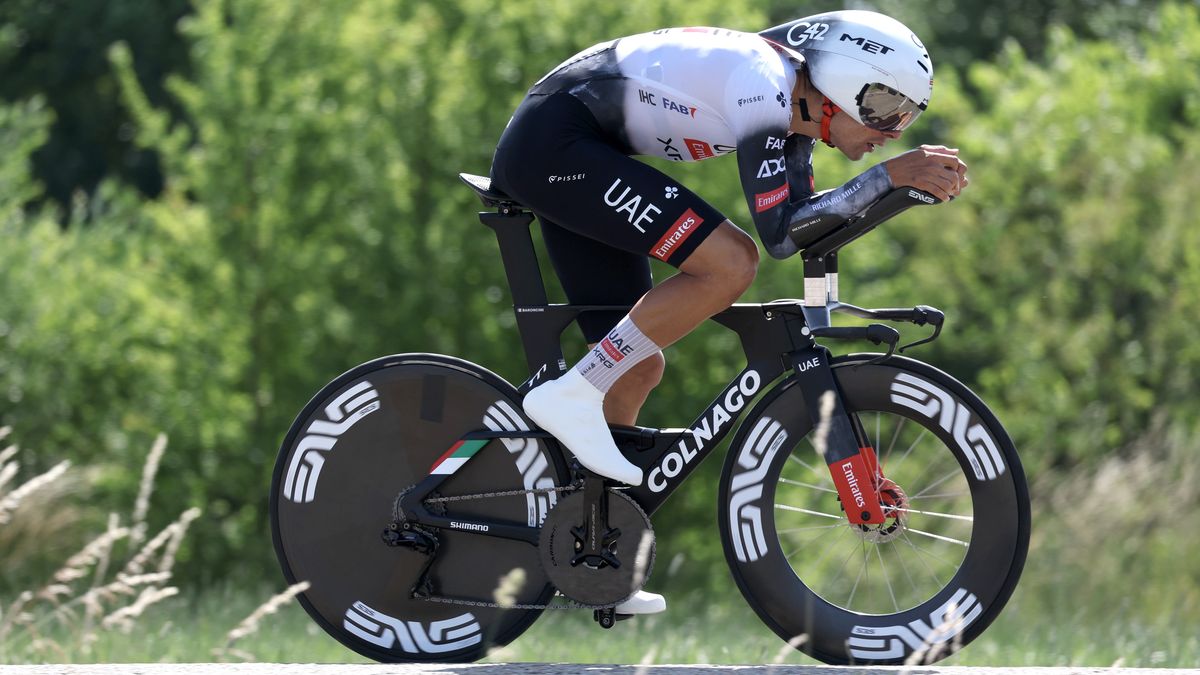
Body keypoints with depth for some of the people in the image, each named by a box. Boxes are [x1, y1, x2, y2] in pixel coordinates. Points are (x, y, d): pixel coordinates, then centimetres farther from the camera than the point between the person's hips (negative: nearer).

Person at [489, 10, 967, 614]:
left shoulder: (795, 103, 7)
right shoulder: (764, 88, -22)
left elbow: (801, 218, 17)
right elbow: (780, 234, -26)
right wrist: (890, 175, -25)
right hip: (553, 141, -10)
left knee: (638, 366, 11)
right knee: (729, 263, -21)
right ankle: (572, 398, -16)